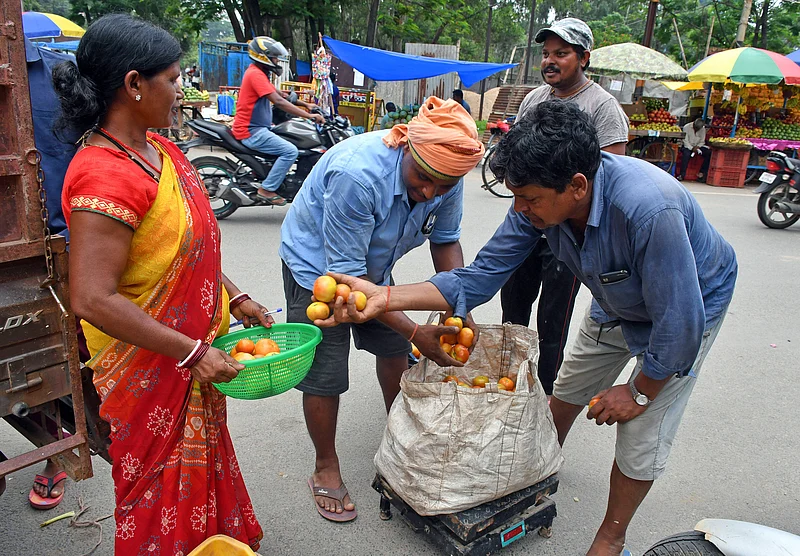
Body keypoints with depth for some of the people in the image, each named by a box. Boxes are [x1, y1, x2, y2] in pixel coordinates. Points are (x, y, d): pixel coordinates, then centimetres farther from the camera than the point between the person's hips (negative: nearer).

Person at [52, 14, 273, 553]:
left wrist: (235, 298, 6)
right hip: (150, 365, -9)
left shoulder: (157, 149, 2)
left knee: (205, 458, 27)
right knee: (163, 488, 14)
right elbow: (93, 300, -30)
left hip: (195, 352, 9)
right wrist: (192, 353, -26)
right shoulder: (105, 176, -27)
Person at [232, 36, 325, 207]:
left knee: (290, 141, 21)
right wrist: (309, 116, -27)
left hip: (258, 128, 11)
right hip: (252, 131, -11)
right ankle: (267, 189, -13)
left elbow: (279, 96, 19)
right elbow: (278, 101, -26)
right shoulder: (256, 74, -17)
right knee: (290, 151, -20)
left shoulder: (258, 72, 16)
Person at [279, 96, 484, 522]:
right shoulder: (357, 174, -40)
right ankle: (326, 469, 20)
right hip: (318, 264, -6)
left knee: (394, 350, 16)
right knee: (324, 375, -5)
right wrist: (415, 332, -36)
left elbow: (445, 241, -3)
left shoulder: (447, 176, -20)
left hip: (373, 265, 6)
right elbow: (346, 276, -35)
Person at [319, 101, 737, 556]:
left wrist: (640, 391, -19)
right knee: (567, 390, 20)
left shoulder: (649, 210, -45)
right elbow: (480, 278, -22)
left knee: (641, 439, -4)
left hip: (691, 305, -5)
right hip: (617, 305, 6)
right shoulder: (540, 199, -25)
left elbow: (679, 324, -35)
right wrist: (385, 296, -33)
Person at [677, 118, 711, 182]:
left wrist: (697, 147, -17)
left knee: (709, 153, -19)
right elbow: (685, 141, -11)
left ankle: (702, 173, -16)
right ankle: (682, 175, -35)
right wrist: (692, 148, -24)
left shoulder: (703, 129, 3)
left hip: (698, 147, 4)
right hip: (688, 147, -4)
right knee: (686, 153, -38)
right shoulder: (686, 127, -8)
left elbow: (702, 142, 4)